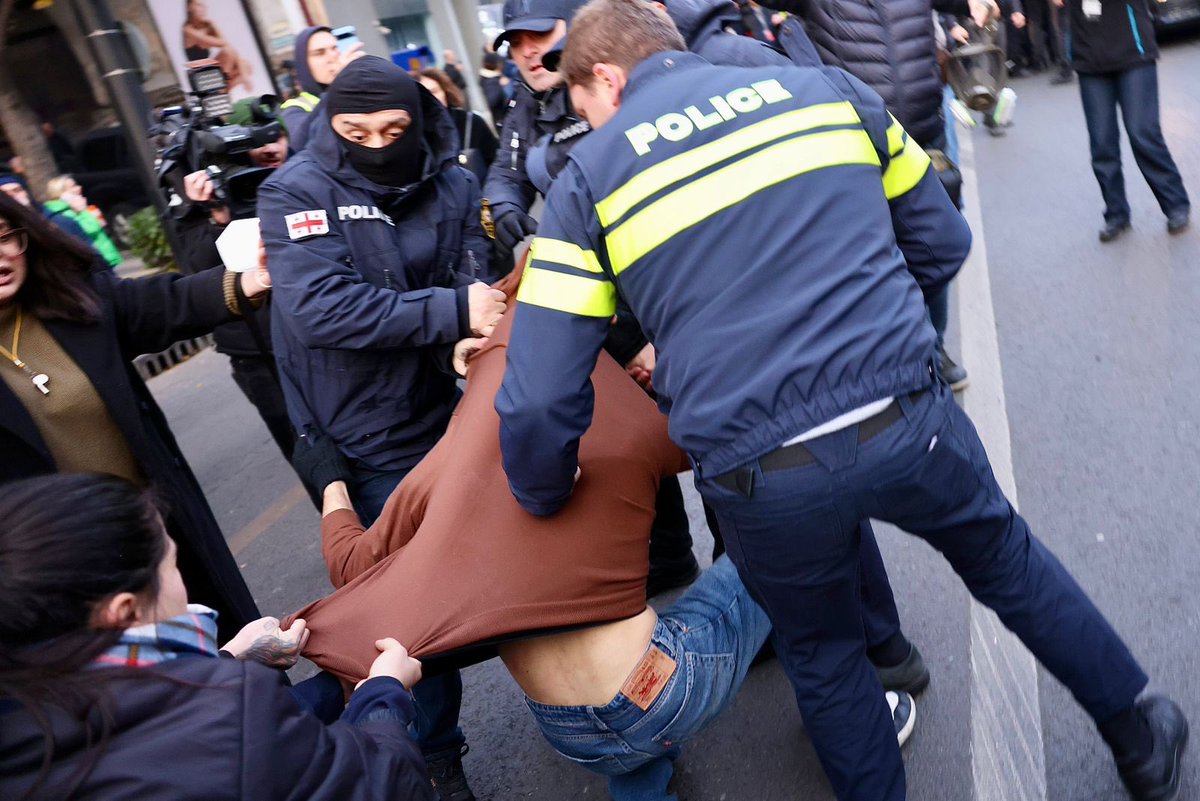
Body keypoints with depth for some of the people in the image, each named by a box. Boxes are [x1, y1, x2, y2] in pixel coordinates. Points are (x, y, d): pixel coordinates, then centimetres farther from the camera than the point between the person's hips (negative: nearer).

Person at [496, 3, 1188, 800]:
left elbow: (539, 401, -3)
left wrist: (547, 496, 16)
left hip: (761, 477, -2)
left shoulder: (588, 178, 2)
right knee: (1007, 559, 32)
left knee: (823, 655, 27)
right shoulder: (825, 87, 10)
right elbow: (941, 240, 15)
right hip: (907, 418, 3)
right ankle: (1139, 733, 51)